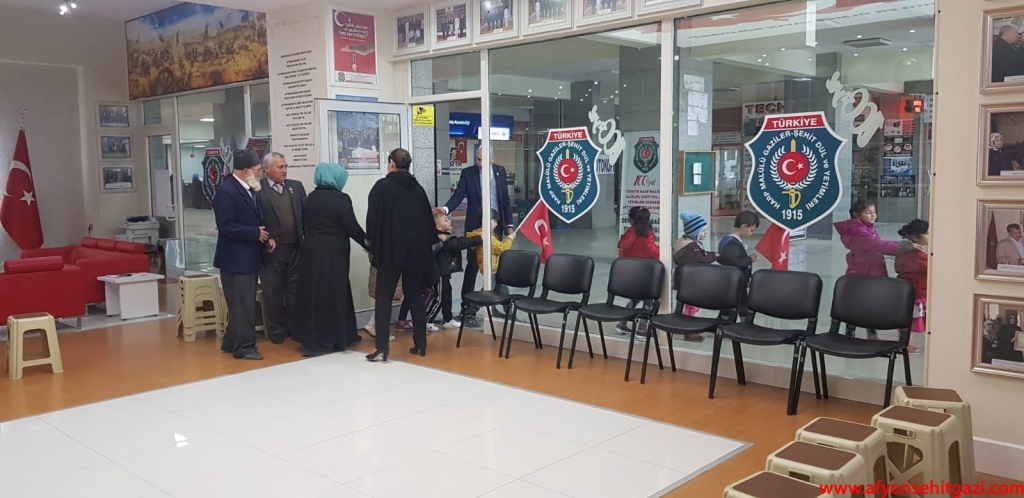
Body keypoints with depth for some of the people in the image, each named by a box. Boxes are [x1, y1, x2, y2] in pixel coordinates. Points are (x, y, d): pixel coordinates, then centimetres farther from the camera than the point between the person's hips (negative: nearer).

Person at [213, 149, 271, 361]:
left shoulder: (248, 190, 12)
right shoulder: (226, 191, -17)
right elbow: (227, 226, -24)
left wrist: (266, 237, -1)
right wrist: (256, 234, -19)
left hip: (249, 257, 10)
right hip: (236, 259, -10)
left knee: (244, 303, 16)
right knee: (242, 304, -3)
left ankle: (232, 342, 27)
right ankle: (244, 346, 7)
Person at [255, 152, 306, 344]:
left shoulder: (296, 186, 9)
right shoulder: (257, 189, -6)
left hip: (295, 247, 4)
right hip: (271, 249, -4)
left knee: (295, 288, 12)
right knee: (273, 291, 6)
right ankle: (277, 330, 17)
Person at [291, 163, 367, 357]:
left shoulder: (310, 197, 9)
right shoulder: (341, 199, -10)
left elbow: (305, 223, 14)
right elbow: (352, 227, -11)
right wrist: (368, 243, 2)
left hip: (311, 249, 6)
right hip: (333, 252, -6)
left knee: (313, 293, 11)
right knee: (332, 293, 3)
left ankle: (311, 339, 16)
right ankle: (330, 339, 9)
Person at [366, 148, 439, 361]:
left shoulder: (382, 186, -2)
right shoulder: (418, 189, 11)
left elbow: (372, 217, -5)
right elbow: (428, 219, 13)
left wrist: (373, 244, 5)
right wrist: (428, 244, 19)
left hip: (391, 247, -4)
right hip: (417, 248, 4)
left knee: (384, 295, -1)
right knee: (415, 295, 12)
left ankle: (382, 347, -9)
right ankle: (420, 344, 12)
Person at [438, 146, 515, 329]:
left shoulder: (500, 171, 5)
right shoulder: (468, 173, -4)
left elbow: (506, 199, 8)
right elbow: (458, 195, -9)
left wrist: (510, 224, 6)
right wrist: (446, 208, -29)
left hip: (496, 224, 3)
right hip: (475, 226, -3)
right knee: (472, 266, -1)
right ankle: (468, 310, 4)